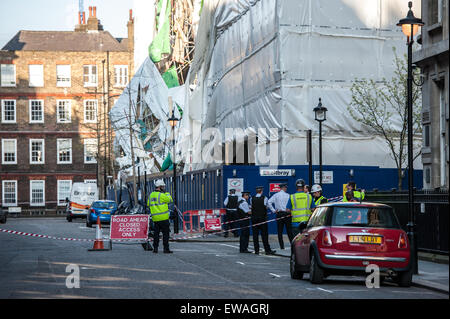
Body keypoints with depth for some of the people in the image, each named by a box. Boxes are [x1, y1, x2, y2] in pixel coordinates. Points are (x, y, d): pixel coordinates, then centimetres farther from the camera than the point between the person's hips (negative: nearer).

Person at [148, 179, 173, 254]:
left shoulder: (151, 195, 10)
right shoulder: (161, 195, -14)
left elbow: (148, 204, 21)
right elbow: (170, 200, -3)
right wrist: (166, 193, 8)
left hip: (155, 218, 7)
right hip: (163, 218, -7)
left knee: (156, 233, 12)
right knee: (165, 233, -1)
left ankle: (155, 248, 11)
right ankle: (166, 248, -2)